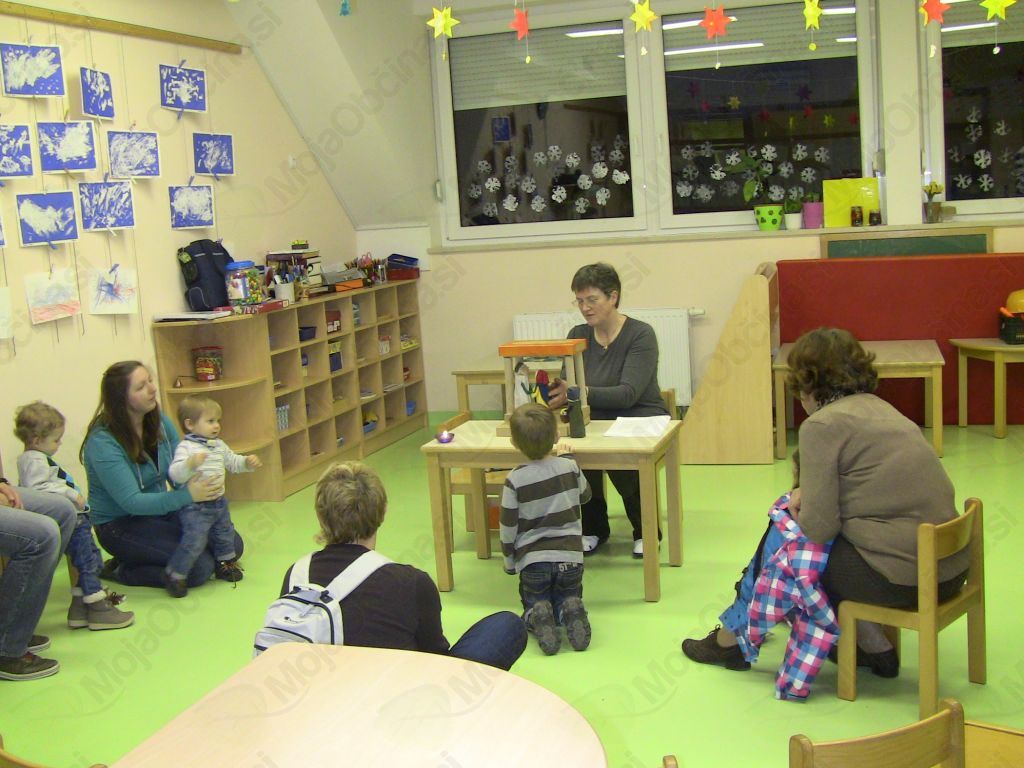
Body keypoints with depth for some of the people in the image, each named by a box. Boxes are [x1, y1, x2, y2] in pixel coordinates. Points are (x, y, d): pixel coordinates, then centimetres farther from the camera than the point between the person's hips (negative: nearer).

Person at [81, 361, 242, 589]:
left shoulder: (159, 421, -3)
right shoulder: (103, 442, -24)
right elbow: (131, 502, -27)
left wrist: (203, 487, -20)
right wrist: (188, 495, -35)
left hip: (162, 511, 8)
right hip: (121, 525, -7)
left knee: (232, 545, -1)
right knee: (199, 566, -22)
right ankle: (119, 570, -2)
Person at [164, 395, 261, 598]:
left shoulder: (219, 446, 9)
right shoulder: (185, 448, -17)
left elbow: (233, 462, 23)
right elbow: (175, 475, -28)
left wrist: (248, 463, 4)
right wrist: (190, 463, -45)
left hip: (218, 502, 8)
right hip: (195, 507, -8)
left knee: (225, 534, 21)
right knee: (194, 541, -11)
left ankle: (225, 564, 43)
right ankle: (174, 575, 5)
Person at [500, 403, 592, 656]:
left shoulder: (515, 480, -10)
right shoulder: (569, 467, -2)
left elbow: (508, 526, -6)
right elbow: (585, 494, 19)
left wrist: (509, 560, 11)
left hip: (532, 560, -1)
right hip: (569, 555, 2)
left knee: (533, 605, 20)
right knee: (570, 598, 23)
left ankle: (538, 619, -15)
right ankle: (571, 613, -13)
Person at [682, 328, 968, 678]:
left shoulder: (821, 425, -11)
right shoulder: (880, 408, 14)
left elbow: (818, 528, -14)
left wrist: (797, 512, 8)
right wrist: (810, 493, 11)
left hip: (897, 578, -8)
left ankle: (731, 640, 30)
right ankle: (873, 646, 20)